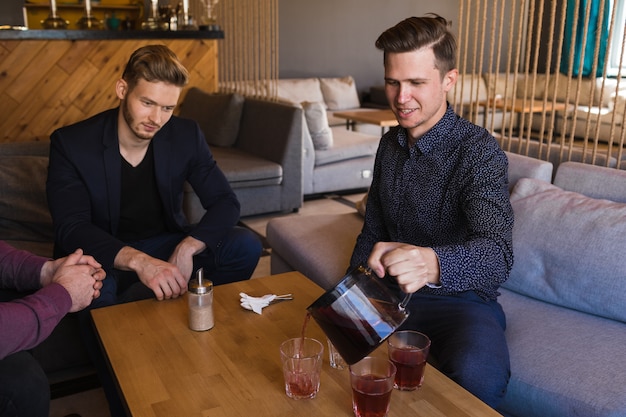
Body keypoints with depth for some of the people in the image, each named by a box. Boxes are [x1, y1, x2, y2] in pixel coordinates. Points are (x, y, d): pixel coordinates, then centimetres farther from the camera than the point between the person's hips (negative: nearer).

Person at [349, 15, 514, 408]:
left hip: (461, 299, -5)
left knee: (477, 375, -35)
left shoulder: (480, 151, -16)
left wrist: (432, 262, -53)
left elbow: (497, 254, -32)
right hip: (393, 292, 6)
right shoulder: (391, 143, 4)